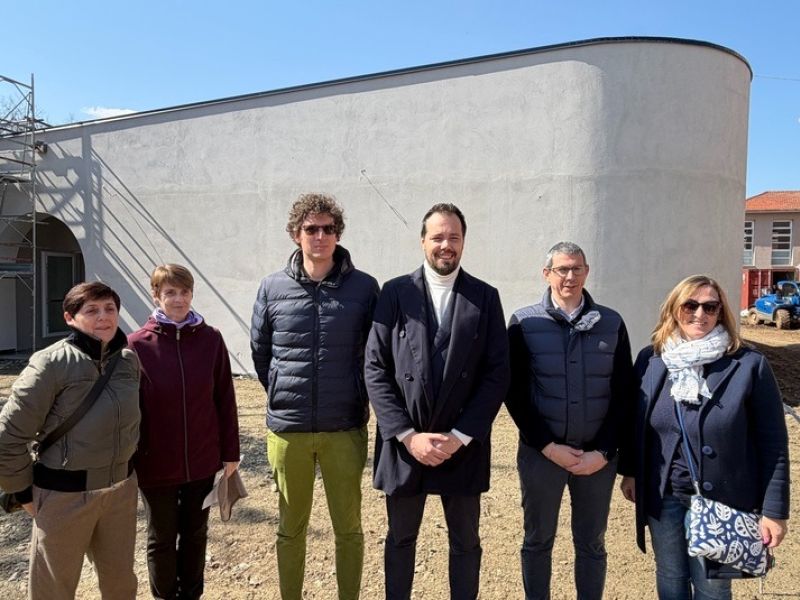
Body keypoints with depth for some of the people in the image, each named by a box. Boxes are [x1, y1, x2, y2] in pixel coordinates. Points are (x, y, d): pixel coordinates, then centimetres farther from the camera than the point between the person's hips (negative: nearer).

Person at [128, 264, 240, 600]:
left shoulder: (211, 340, -5)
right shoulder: (138, 345, -9)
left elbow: (225, 399, -1)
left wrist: (230, 452, 1)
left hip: (203, 461, 2)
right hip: (156, 464, -1)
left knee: (195, 534, 18)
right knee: (161, 539, 16)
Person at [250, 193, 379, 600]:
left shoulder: (364, 288, -5)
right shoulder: (272, 288, -1)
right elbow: (260, 351, 11)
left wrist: (357, 396, 7)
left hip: (345, 428, -1)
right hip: (287, 429, 1)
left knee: (349, 527, 13)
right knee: (290, 528, 16)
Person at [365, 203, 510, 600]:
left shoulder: (485, 297, 0)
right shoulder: (395, 293, -2)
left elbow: (497, 374, -3)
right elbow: (376, 370, -5)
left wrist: (459, 436, -10)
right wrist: (407, 435, -12)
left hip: (464, 445, 0)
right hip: (403, 443, 0)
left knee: (465, 543, 15)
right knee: (400, 538, 17)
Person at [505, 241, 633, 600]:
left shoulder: (612, 324, 2)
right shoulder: (524, 323, -2)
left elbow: (623, 394, 2)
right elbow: (515, 393, -4)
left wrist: (603, 452, -7)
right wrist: (548, 446, -11)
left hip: (597, 455, 1)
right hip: (540, 453, -1)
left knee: (592, 544, 15)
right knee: (538, 541, 13)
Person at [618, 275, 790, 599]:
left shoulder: (749, 365, -12)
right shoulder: (650, 359, -3)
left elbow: (772, 441, -9)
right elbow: (634, 422, 7)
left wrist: (774, 509, -8)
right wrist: (629, 471, 8)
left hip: (722, 498, -2)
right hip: (662, 495, 3)